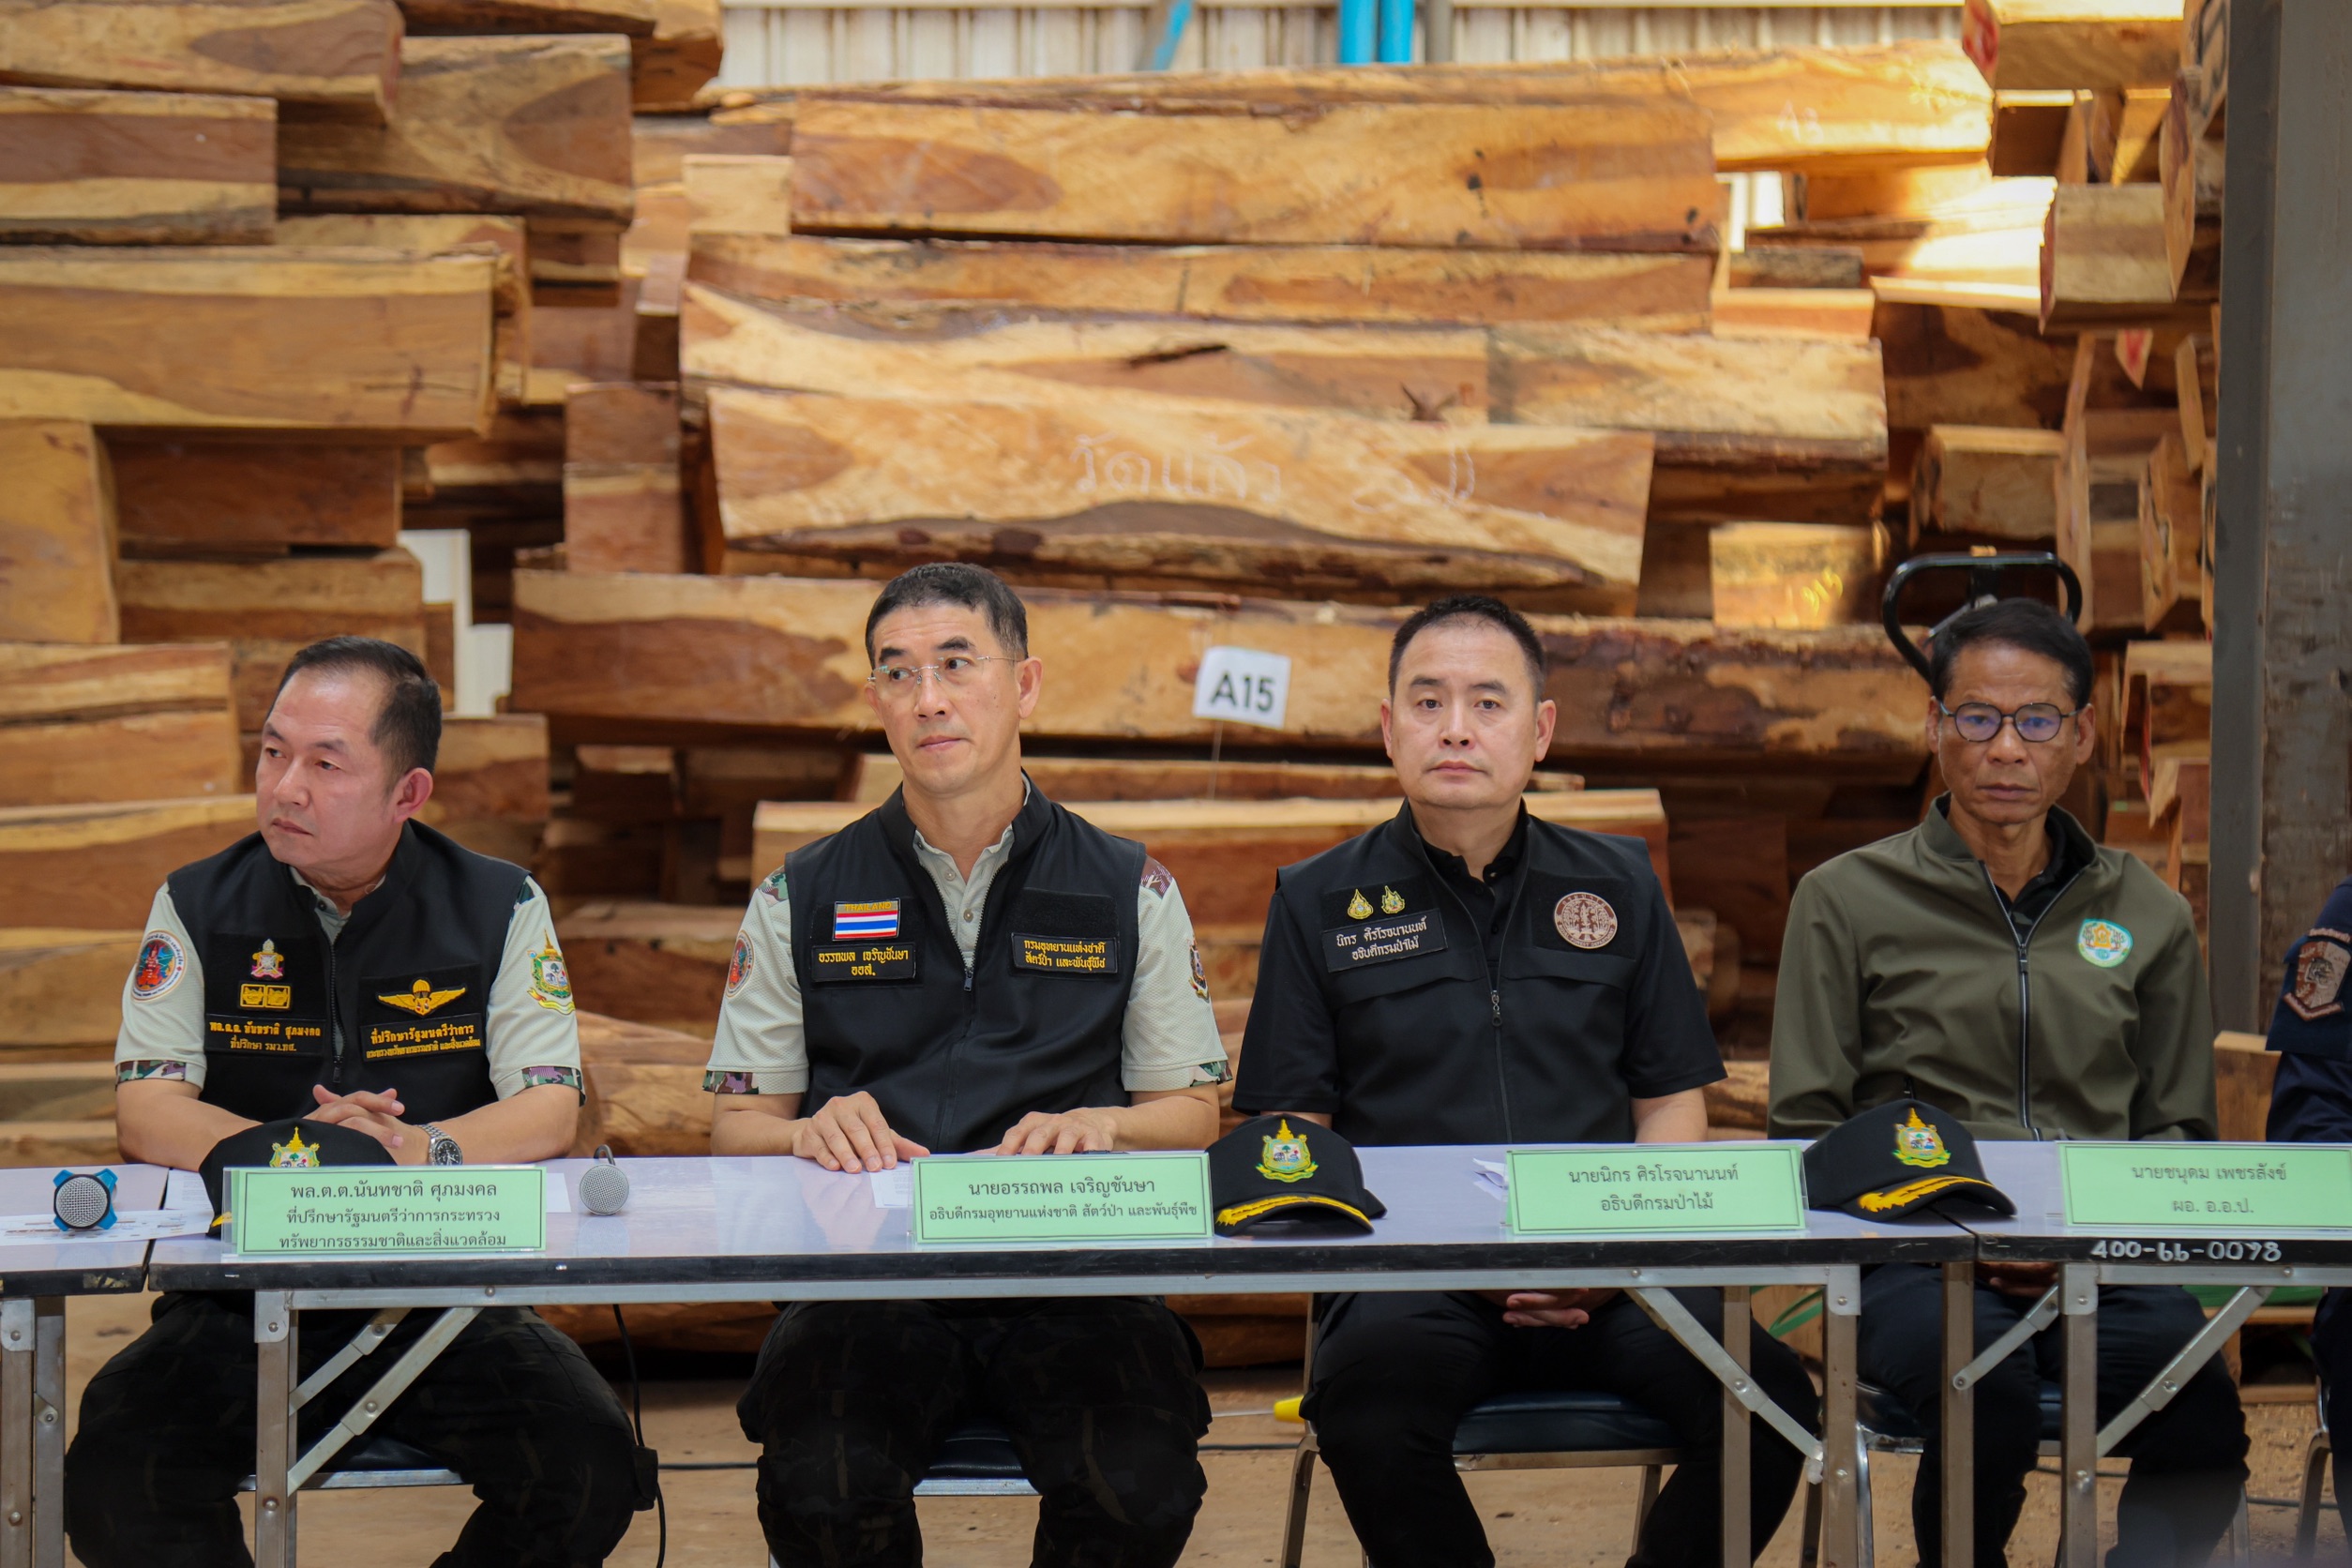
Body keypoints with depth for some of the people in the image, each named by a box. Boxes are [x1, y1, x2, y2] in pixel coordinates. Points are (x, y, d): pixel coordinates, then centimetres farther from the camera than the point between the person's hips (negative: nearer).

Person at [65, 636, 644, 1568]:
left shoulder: (501, 909, 3)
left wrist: (419, 1149, -25)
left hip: (445, 1295, 0)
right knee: (112, 1475, -28)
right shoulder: (197, 908, 5)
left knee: (591, 1468, -25)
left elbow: (550, 1112, -4)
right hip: (238, 1303, 0)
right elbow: (145, 1113, -2)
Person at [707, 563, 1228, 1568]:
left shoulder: (1131, 893, 14)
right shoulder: (801, 901, 13)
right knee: (821, 1487, -32)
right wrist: (814, 1132, -9)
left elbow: (1193, 1113, 16)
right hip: (866, 1277, 0)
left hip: (1074, 1275, 0)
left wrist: (1102, 1125, -6)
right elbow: (735, 1124, 15)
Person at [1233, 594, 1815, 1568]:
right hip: (1409, 1273, -2)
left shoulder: (1618, 886, 18)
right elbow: (1291, 1136, 6)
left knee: (1769, 1394, -26)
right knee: (1371, 1400, -36)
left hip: (1606, 1283, 2)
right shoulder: (1320, 903, 12)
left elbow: (1674, 1105, 17)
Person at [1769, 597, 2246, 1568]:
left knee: (2202, 1422, -32)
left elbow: (2176, 1130, 20)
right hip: (1911, 1262, -1)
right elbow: (1804, 1128, 6)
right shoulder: (1848, 901, 8)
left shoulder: (2147, 917, 17)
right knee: (1992, 1393, -36)